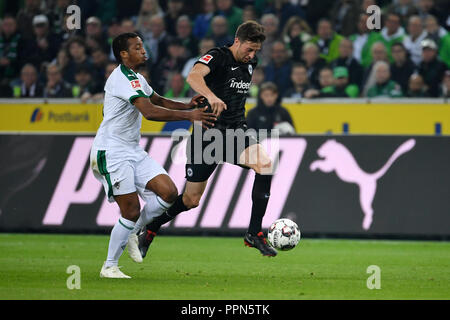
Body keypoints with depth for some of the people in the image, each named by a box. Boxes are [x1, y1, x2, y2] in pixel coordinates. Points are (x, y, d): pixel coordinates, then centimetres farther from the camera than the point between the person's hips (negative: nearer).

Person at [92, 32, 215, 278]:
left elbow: (158, 100, 27)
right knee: (131, 212, -10)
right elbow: (150, 111, -29)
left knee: (168, 192, -6)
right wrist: (188, 116, -30)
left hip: (133, 152, 9)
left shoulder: (136, 78, 15)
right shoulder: (124, 79, -18)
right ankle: (109, 267, 5)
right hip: (111, 154, -9)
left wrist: (187, 105, 8)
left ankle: (133, 233, 13)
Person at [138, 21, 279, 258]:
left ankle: (254, 233, -19)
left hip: (236, 131, 6)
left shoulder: (250, 63, 9)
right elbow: (193, 76, -36)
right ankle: (149, 231, 28)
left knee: (265, 164, -24)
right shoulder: (217, 57, -14)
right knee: (191, 200, 2)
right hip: (208, 133, -6)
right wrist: (211, 96, -54)